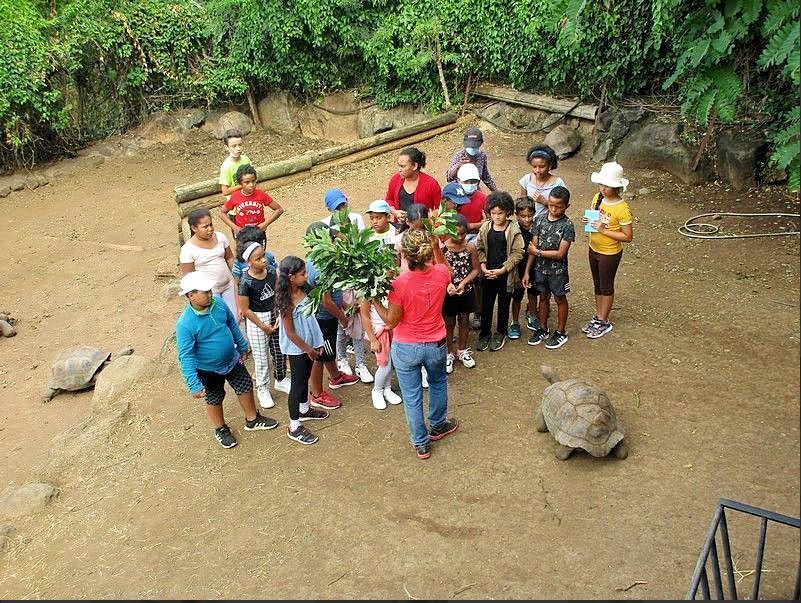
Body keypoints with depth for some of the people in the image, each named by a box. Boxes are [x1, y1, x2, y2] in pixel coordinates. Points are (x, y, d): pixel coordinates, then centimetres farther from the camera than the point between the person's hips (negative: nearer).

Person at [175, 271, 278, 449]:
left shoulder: (218, 303, -16)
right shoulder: (185, 324, -32)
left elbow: (232, 324, 3)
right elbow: (186, 357, -27)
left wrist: (243, 346, 14)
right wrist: (194, 385, -27)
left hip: (232, 360, 5)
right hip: (209, 370, -5)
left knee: (246, 387, 19)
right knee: (214, 400, 17)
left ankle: (252, 420, 45)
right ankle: (221, 429, 46)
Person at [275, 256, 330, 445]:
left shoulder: (302, 290, -3)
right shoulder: (287, 302, -27)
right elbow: (290, 333, -22)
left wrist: (317, 343, 9)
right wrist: (308, 349, -13)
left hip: (309, 344, 8)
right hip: (297, 349, -8)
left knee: (305, 379, 25)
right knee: (298, 384, 4)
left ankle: (304, 410, 47)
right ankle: (294, 427, 18)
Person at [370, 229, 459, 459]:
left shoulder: (400, 284, -27)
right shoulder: (440, 274, -15)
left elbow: (391, 321, -17)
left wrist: (374, 300, -9)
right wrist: (436, 247, 9)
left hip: (406, 349, -3)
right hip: (436, 345, 4)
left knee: (412, 397, 16)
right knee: (438, 382, 32)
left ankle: (421, 444, 31)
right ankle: (438, 425, 51)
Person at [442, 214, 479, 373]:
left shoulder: (470, 247, -8)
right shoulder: (442, 247, -15)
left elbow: (476, 269, -3)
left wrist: (463, 282, -17)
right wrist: (448, 284, -27)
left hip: (466, 291, 2)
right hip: (448, 292, -2)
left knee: (464, 320, 17)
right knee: (449, 322, 13)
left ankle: (462, 350, 36)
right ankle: (450, 353, 30)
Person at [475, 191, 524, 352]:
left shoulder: (514, 230, -11)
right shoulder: (485, 228, -1)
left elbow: (517, 253, -11)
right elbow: (479, 248, 5)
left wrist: (502, 269, -16)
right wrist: (483, 266, -8)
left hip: (506, 275, -3)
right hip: (488, 273, 3)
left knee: (504, 304, 12)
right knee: (486, 304, 10)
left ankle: (501, 333, 28)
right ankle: (485, 333, 25)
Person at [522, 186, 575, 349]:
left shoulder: (567, 226, -18)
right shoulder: (540, 220, -5)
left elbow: (560, 254, -22)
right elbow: (532, 247, -3)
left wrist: (538, 252, -16)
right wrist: (527, 271, -5)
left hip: (557, 270, -4)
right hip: (540, 268, 4)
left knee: (560, 299, 14)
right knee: (543, 298, 19)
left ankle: (560, 332, 29)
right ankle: (543, 330, 35)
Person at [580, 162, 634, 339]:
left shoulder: (622, 209, -24)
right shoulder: (597, 198, -5)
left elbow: (628, 236, -21)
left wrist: (604, 231, -27)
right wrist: (587, 220, -10)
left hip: (610, 254, -6)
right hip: (594, 249, 6)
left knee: (606, 287, 10)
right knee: (597, 284, 20)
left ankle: (604, 322, 26)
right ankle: (598, 316, 36)